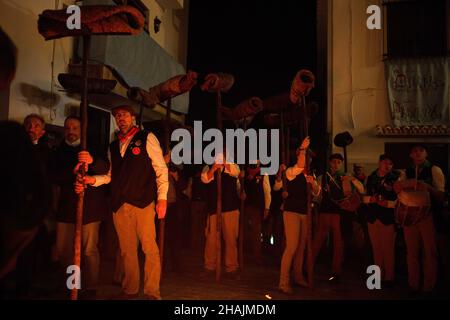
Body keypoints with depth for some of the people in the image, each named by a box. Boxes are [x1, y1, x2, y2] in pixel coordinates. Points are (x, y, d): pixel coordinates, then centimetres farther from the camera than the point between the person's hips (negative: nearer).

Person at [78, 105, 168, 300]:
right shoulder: (113, 146, 19)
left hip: (143, 202, -4)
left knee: (149, 247, -4)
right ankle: (130, 289, 24)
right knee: (127, 249, 11)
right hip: (119, 204, 5)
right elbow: (112, 175, 20)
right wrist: (94, 180, 1)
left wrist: (162, 197, -9)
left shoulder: (147, 138, 4)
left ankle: (152, 292, 8)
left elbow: (161, 169, -1)